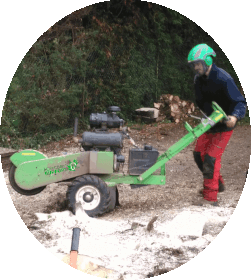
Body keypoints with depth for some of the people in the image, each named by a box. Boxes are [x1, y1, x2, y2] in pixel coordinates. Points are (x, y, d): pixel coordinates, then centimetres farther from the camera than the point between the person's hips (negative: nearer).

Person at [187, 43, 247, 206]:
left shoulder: (223, 79, -24)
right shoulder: (199, 79, -2)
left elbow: (240, 102, -26)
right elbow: (201, 102, 4)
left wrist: (235, 116, -45)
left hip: (225, 125, -8)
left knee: (211, 157, -11)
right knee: (199, 154, 10)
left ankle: (210, 198, -3)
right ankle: (218, 184, 30)